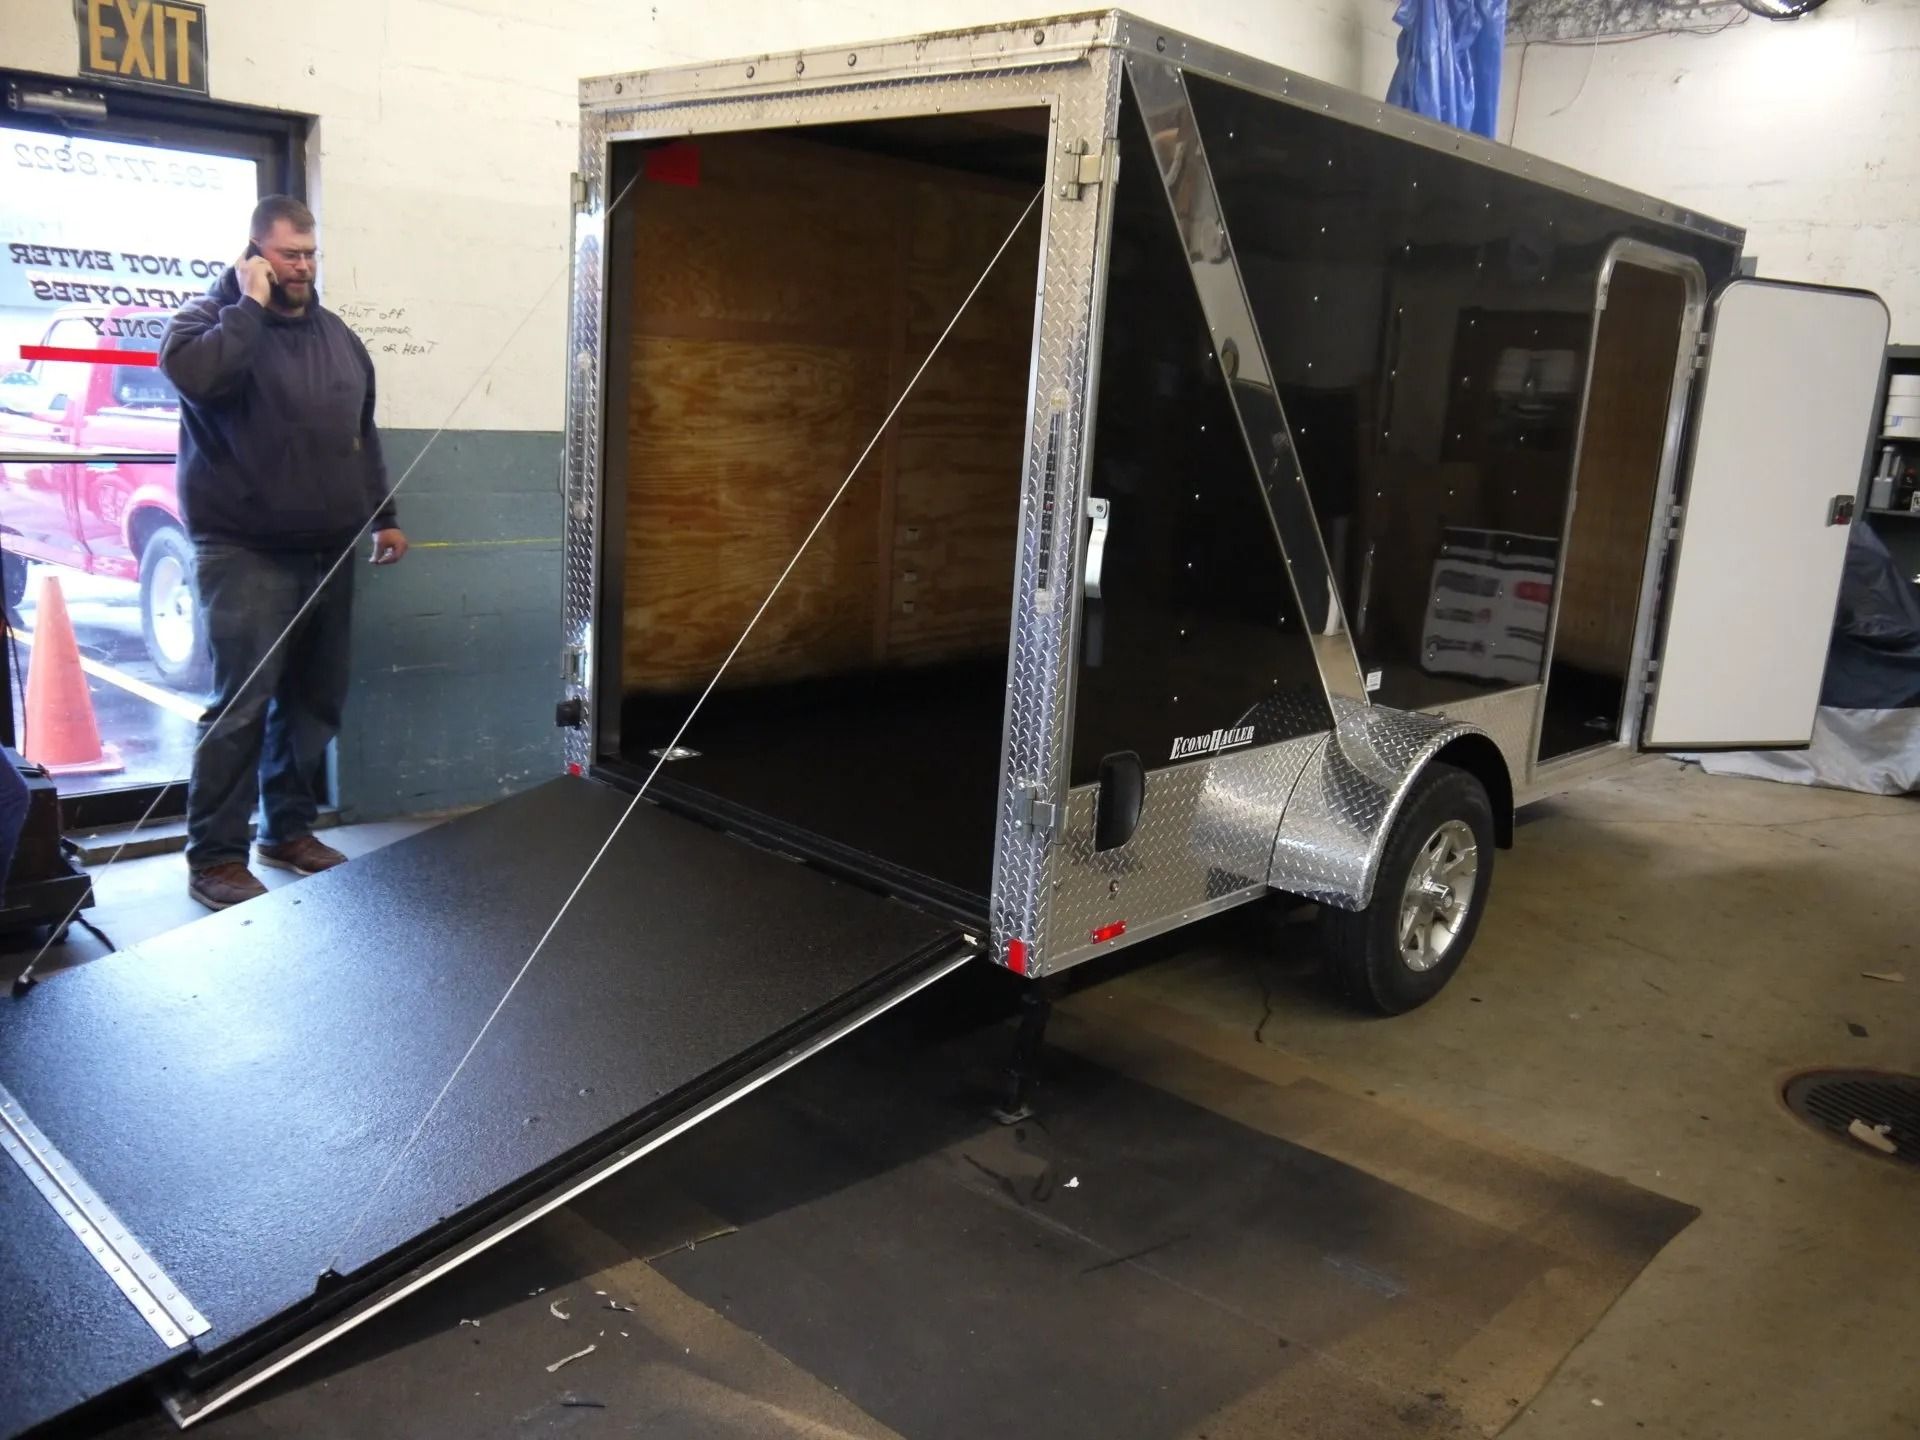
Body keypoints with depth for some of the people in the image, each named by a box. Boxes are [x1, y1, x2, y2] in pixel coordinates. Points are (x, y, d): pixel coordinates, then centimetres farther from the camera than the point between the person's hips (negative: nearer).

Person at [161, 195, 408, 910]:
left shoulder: (336, 334, 15)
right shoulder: (212, 315, -3)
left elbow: (363, 434, 23)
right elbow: (194, 375, -26)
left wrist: (383, 515, 21)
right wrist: (250, 305, -17)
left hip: (327, 553, 6)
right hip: (246, 553, -6)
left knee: (314, 699, 11)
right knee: (243, 703, -10)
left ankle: (289, 830, 25)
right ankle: (215, 857, 0)